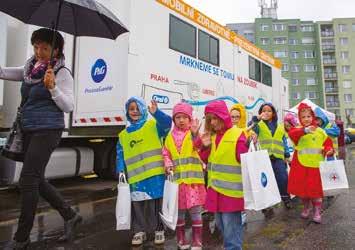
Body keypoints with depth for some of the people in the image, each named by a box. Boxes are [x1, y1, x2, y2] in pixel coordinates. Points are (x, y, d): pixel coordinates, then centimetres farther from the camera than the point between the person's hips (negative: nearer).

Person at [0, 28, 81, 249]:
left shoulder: (62, 73, -7)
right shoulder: (30, 68, 12)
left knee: (28, 180, -6)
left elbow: (69, 107, -11)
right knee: (36, 180, 12)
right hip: (29, 130, 8)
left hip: (47, 131, -7)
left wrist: (53, 87, -24)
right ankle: (70, 216, 25)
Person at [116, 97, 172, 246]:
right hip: (135, 177, 3)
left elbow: (167, 123, -17)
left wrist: (156, 113, -34)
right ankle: (139, 231, 28)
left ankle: (159, 230, 25)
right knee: (137, 204, 9)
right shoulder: (123, 135, 15)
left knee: (156, 203, 6)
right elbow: (121, 156, 14)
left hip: (155, 174, -3)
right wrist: (121, 171, 0)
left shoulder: (153, 125, 3)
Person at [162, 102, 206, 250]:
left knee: (195, 209, 4)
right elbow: (166, 153, 14)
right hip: (177, 178, 3)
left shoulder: (194, 134, -1)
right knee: (179, 210, 13)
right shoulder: (170, 136, 10)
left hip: (193, 178, -3)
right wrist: (168, 164, -5)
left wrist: (195, 134, -30)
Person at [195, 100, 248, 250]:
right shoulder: (211, 136, 8)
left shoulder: (238, 135, -12)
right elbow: (206, 160, 11)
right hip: (215, 188, 7)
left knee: (231, 225, 3)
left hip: (231, 189, -7)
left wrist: (247, 146, -32)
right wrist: (205, 147, -6)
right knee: (220, 223, 20)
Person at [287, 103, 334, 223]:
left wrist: (329, 150, -15)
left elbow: (328, 143, 8)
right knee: (301, 187, 10)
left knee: (316, 189, 3)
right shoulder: (298, 130, -1)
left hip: (315, 165, 0)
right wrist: (305, 130, -41)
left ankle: (317, 212, 22)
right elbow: (291, 133, -24)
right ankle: (306, 208, 34)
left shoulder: (320, 131, 5)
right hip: (300, 165, 0)